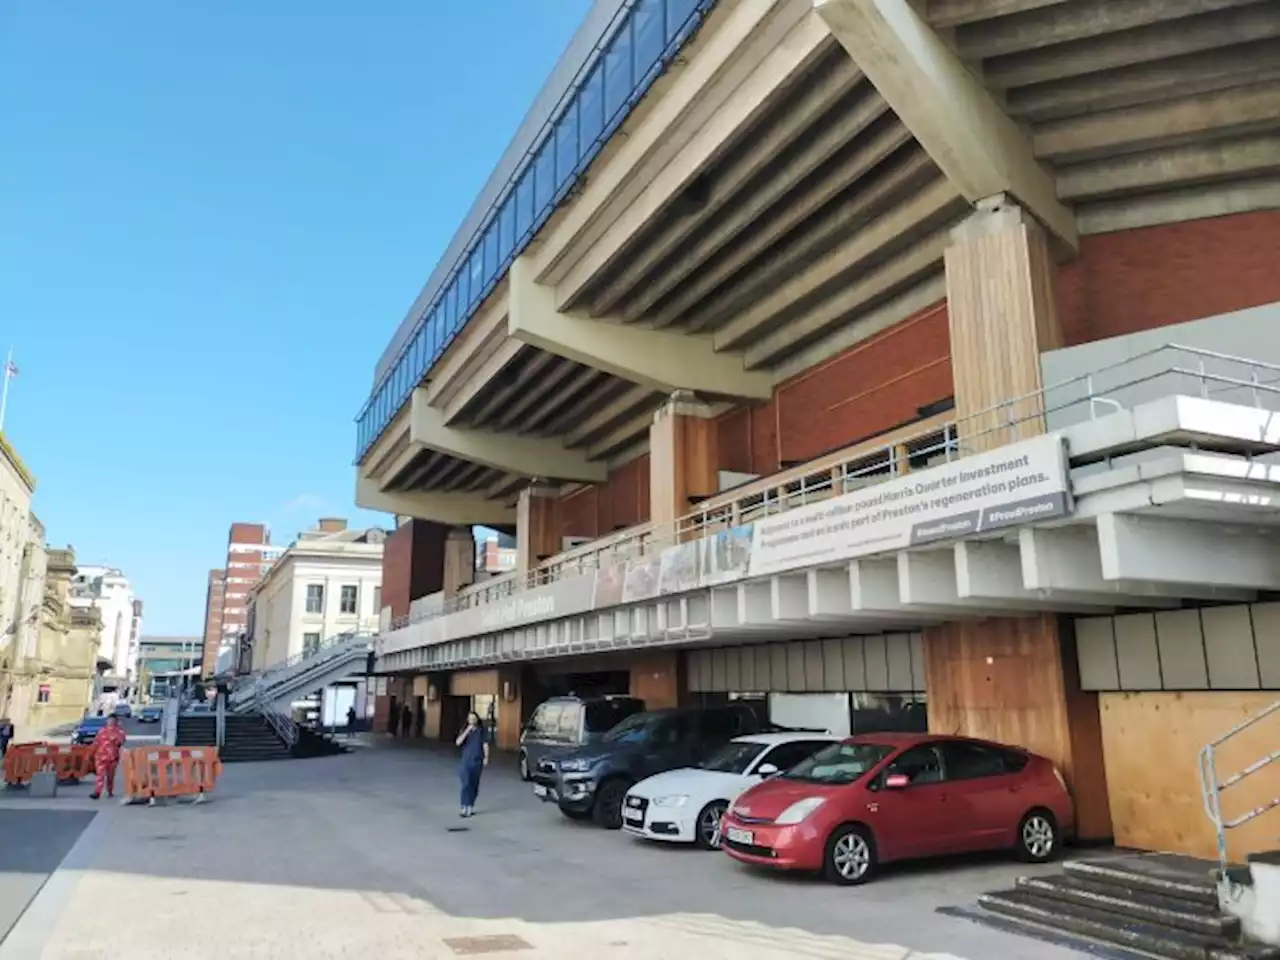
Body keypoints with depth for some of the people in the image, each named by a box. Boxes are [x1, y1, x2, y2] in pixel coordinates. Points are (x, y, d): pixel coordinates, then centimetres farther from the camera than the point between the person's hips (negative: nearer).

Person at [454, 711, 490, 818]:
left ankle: (471, 806, 21)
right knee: (466, 784, -12)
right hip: (466, 761, -1)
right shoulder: (464, 730, 3)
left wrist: (486, 757, -8)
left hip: (477, 761, 1)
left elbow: (485, 744, 1)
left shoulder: (481, 730, 1)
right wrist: (467, 731, -18)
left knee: (474, 785, 8)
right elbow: (458, 742, -11)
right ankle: (465, 808, -13)